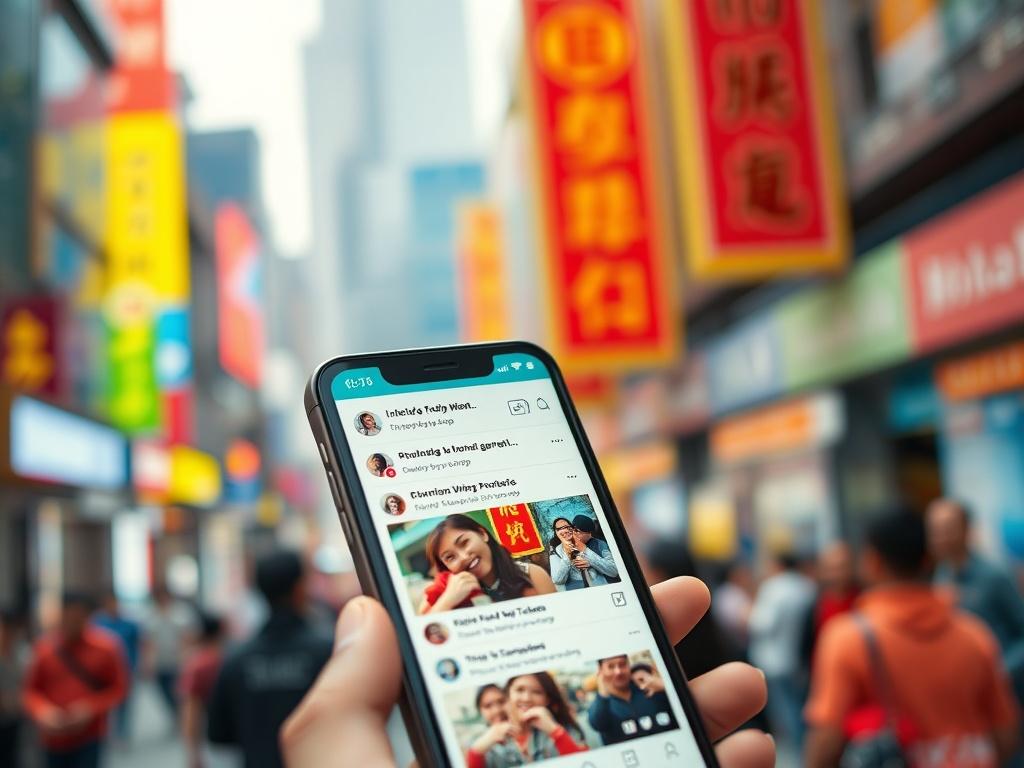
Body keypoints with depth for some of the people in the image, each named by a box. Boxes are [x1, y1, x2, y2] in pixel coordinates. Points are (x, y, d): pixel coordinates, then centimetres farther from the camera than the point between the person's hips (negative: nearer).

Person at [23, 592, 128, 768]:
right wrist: (43, 711, -17)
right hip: (54, 739, 3)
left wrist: (91, 708, -18)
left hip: (88, 737, -3)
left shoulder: (106, 646, -9)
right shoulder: (45, 647, -6)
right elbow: (31, 691, 3)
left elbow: (119, 688, -2)